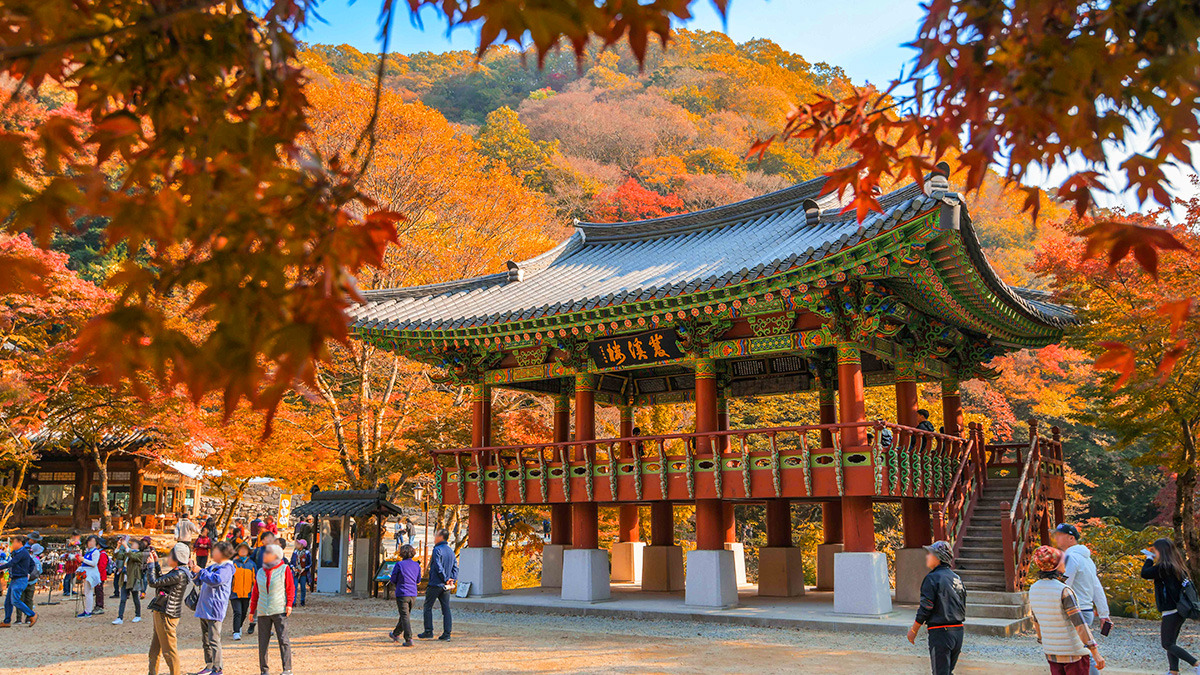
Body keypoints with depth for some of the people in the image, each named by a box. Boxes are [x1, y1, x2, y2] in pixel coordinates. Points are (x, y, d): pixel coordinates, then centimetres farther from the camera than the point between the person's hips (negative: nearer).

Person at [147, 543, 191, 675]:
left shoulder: (179, 575, -20)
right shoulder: (176, 572, 11)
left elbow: (154, 582, -19)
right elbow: (160, 580, 24)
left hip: (166, 615, -10)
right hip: (160, 613, 10)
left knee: (169, 650, -3)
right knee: (155, 649, 18)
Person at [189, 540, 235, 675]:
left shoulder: (226, 568, -8)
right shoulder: (213, 567, 20)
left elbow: (215, 580, -24)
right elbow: (199, 581, 28)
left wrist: (200, 571, -17)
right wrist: (194, 570, 14)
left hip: (214, 609, -9)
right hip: (204, 608, 9)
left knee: (214, 640, -9)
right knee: (205, 639, 14)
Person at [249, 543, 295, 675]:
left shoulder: (284, 569, 4)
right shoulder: (260, 572, 16)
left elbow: (290, 587, 1)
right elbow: (255, 592, 20)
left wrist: (289, 604, -9)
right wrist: (252, 610, 18)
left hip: (279, 611, -4)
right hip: (263, 612, 4)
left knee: (283, 639, -9)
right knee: (263, 641, 4)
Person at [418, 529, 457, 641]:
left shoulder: (437, 550, -12)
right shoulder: (451, 551, 11)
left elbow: (438, 567, -18)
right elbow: (455, 567, 9)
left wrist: (445, 579, -11)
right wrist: (452, 579, 2)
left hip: (435, 584, -6)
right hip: (446, 586, 7)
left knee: (428, 607, 6)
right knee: (446, 608, 6)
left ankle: (428, 631, 6)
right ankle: (447, 633, 3)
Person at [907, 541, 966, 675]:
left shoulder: (933, 578, -12)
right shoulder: (956, 578, 11)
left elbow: (925, 609, -14)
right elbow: (962, 607, 17)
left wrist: (913, 630, -3)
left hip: (940, 633, -7)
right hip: (958, 631, 8)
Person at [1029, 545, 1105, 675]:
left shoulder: (1034, 589, -1)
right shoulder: (1064, 591, -23)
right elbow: (1079, 624, -24)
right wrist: (1096, 654, -22)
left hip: (1052, 653, 6)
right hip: (1073, 652, -6)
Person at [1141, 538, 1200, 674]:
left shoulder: (1164, 567, -17)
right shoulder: (1176, 566, 11)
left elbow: (1144, 574, -14)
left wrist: (1150, 558, 1)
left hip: (1171, 611, -9)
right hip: (1180, 610, 9)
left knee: (1168, 644, -3)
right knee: (1171, 643, 14)